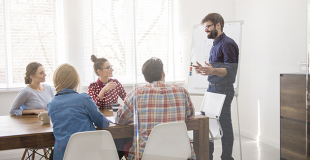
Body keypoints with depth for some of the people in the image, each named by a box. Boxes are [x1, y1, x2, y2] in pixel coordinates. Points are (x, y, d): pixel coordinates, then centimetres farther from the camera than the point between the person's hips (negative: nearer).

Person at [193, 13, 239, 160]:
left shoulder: (227, 44, -12)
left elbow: (230, 70, -21)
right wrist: (204, 70, 16)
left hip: (223, 90, -10)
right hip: (212, 88, 10)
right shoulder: (215, 45, 18)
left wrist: (213, 71, -36)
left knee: (224, 125, -2)